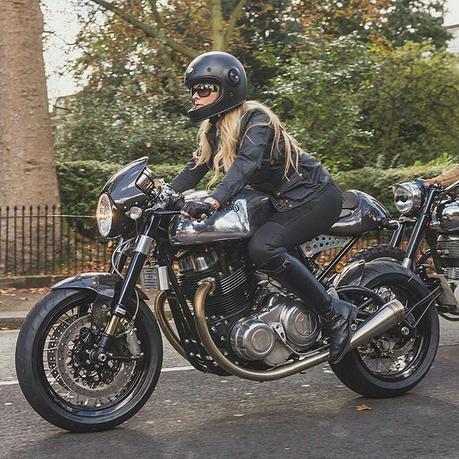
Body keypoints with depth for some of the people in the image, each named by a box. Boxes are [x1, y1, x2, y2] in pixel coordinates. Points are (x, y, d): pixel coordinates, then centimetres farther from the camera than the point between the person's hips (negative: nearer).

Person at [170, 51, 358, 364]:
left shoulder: (255, 118, -19)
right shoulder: (213, 130, 8)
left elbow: (246, 163, -35)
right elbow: (195, 169, 8)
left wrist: (213, 201, -50)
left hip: (315, 197, -9)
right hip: (281, 202, 9)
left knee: (262, 248, -31)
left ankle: (336, 312, -20)